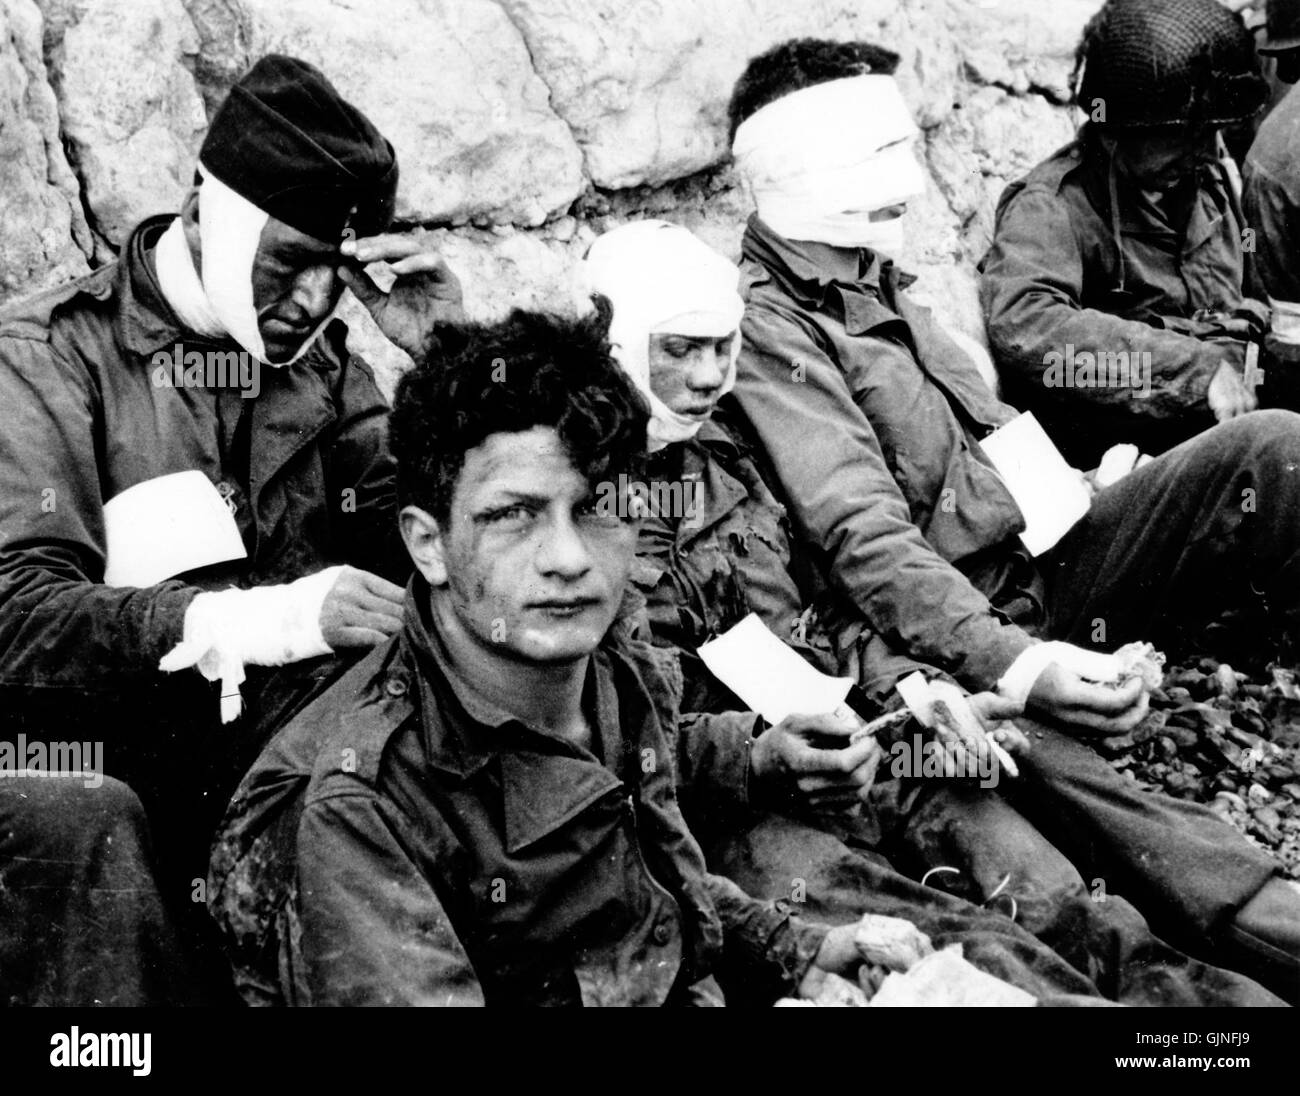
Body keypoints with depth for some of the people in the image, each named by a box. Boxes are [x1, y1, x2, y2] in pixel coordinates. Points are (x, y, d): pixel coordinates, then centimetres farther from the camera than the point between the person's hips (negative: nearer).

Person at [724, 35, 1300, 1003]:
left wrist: (1086, 486, 11)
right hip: (943, 627, -8)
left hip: (1039, 556, 9)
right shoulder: (768, 330, -8)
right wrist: (1009, 663, -31)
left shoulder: (874, 285, 21)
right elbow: (865, 538, -20)